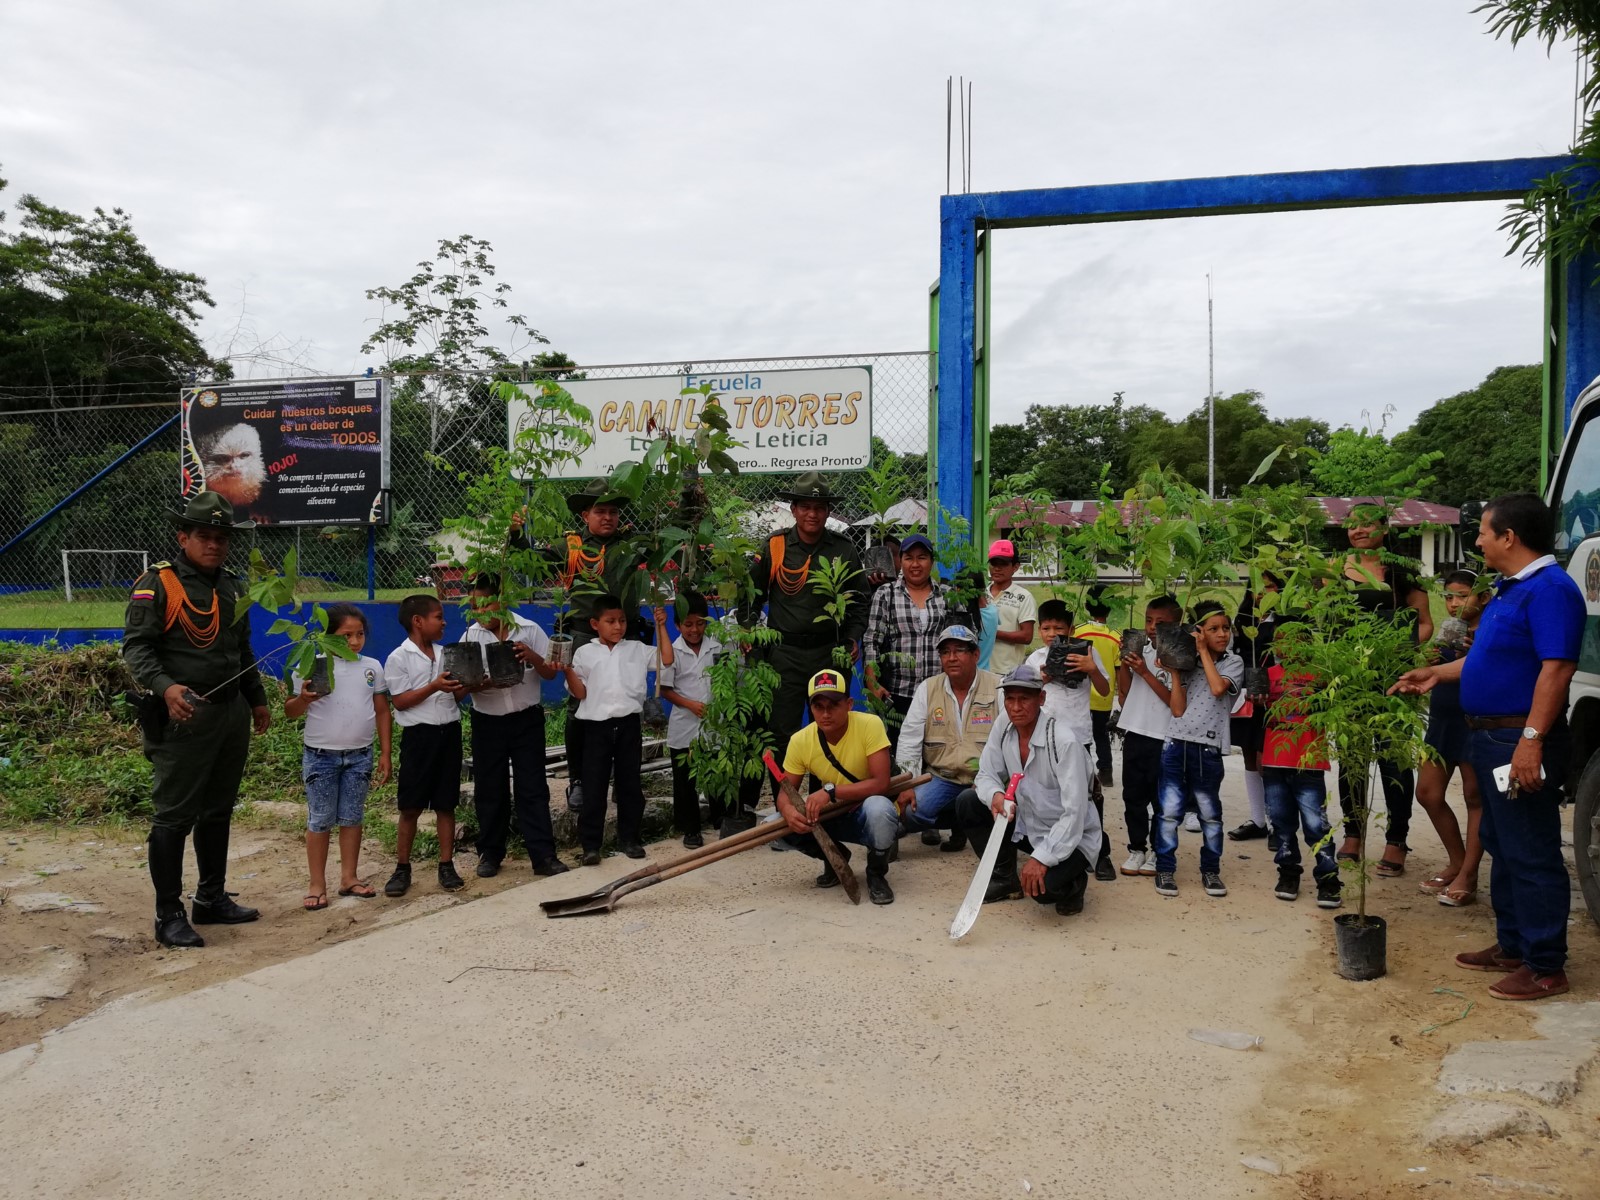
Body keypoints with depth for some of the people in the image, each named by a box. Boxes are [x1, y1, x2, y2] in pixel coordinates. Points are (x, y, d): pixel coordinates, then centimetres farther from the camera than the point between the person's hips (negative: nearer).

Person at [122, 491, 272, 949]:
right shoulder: (158, 584, -8)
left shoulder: (232, 586, 15)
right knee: (174, 816, -3)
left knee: (218, 811, 16)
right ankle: (168, 915, 5)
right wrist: (165, 687, -31)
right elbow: (135, 646, -15)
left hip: (232, 714, 8)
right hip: (183, 717, -8)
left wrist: (257, 700, 26)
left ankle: (212, 898, 28)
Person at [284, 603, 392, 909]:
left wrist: (385, 754, 6)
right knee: (320, 821, 4)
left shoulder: (373, 667, 3)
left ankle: (349, 878, 22)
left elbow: (382, 712, 8)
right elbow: (290, 711, -4)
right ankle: (317, 885, 12)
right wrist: (304, 698, -26)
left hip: (360, 756, 3)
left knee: (353, 818, 10)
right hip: (320, 756, -3)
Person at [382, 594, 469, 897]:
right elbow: (399, 701, -11)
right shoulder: (399, 658, -5)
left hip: (449, 732, 5)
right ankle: (402, 869, 12)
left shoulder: (446, 654, 11)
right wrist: (434, 686, -20)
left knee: (446, 804, 8)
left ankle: (446, 866, 15)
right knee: (410, 807, 2)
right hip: (420, 735, -5)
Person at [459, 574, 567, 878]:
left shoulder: (529, 631, -3)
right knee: (489, 790, 8)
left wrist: (532, 656, -21)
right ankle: (490, 853, 21)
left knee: (532, 788, 0)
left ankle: (543, 855, 3)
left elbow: (550, 673, 0)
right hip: (487, 722, 1)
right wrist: (480, 685, -25)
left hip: (526, 719, -1)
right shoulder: (471, 636, -1)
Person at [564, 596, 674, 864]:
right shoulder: (585, 652, 4)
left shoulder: (637, 650, 9)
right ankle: (590, 844, 4)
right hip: (598, 726, -2)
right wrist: (567, 670, -14)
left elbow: (667, 660, -1)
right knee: (594, 786, -1)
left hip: (629, 724, 2)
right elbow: (580, 693, 3)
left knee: (630, 784, 9)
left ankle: (629, 838, 19)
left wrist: (660, 627, -3)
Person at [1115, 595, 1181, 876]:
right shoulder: (1138, 652, 7)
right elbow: (1124, 692, 12)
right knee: (1133, 795, 10)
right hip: (1135, 733, 5)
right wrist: (1123, 662, -1)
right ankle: (1136, 848, 20)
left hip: (1163, 738, -5)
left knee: (1160, 798, 4)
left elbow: (1175, 700, -14)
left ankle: (1157, 851, 15)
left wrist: (1146, 673, -17)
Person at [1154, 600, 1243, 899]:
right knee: (1169, 811, -2)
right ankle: (1165, 869, 10)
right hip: (1176, 744, 1)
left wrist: (1203, 651, -7)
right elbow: (1178, 709, 2)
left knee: (1210, 813, 8)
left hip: (1208, 748, -1)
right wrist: (1175, 671, -4)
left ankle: (1211, 870, 23)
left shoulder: (1233, 662, 5)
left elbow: (1218, 687, -17)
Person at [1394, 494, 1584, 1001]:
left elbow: (1556, 669, -25)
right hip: (1492, 738, 11)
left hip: (1521, 741, -11)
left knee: (1532, 855, -3)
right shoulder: (1510, 588, 14)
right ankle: (1513, 946, 30)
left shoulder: (1549, 589, -18)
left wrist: (1531, 740, -29)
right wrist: (1438, 673, 26)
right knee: (1501, 846, 18)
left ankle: (1546, 968, 5)